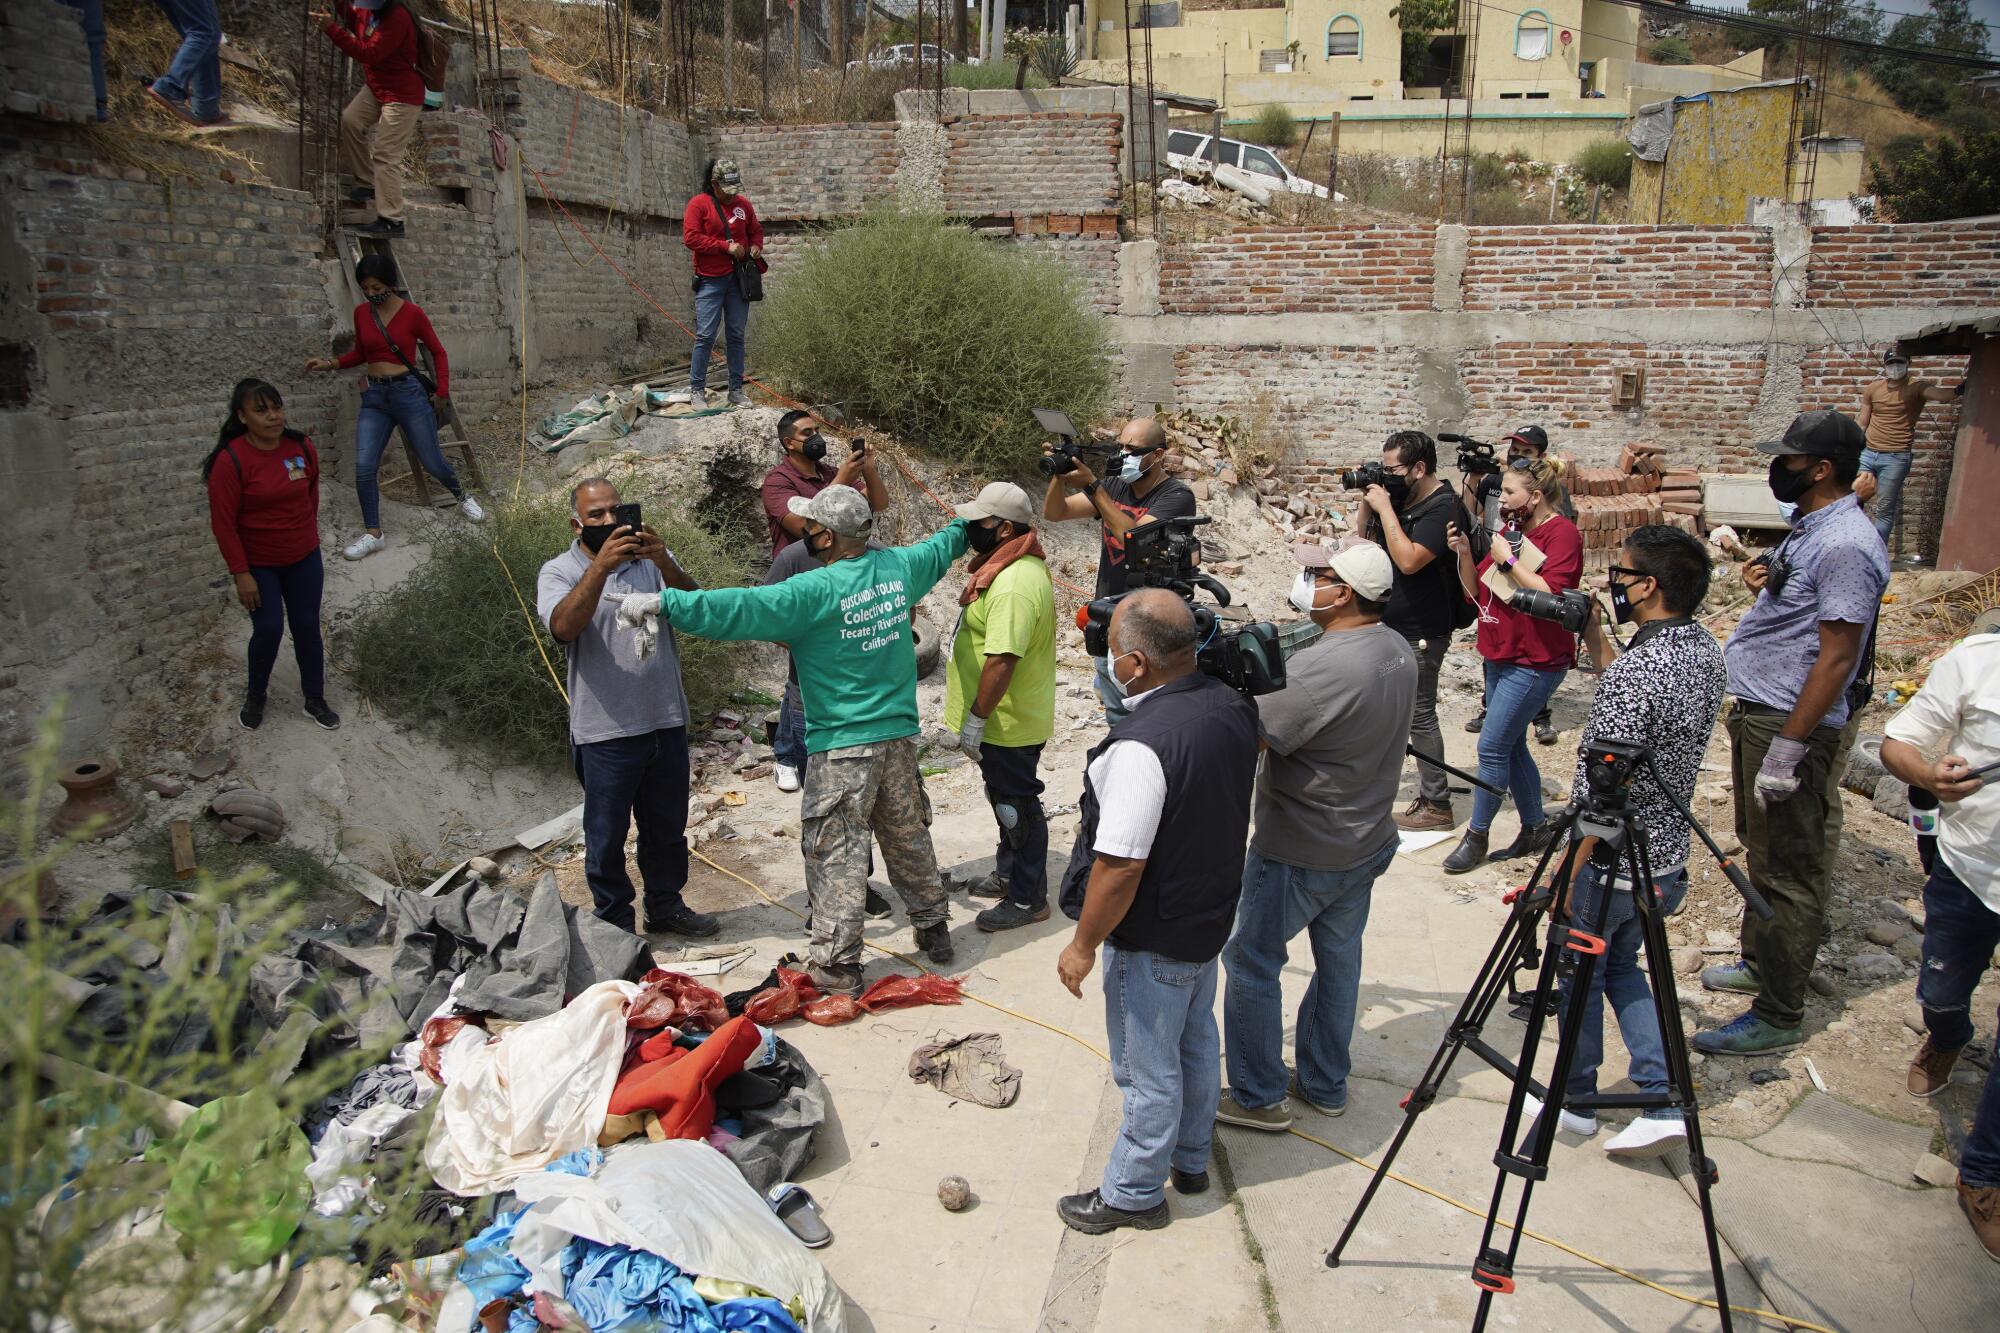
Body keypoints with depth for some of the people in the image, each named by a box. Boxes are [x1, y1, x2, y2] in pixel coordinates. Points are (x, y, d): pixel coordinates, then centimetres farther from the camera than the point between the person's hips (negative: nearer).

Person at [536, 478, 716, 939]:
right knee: (607, 836, 8)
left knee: (668, 826, 18)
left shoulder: (652, 558, 6)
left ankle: (666, 905, 37)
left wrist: (664, 563, -28)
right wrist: (601, 565, -34)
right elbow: (563, 626, -24)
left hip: (666, 722, 4)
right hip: (605, 732, -4)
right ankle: (615, 925, 24)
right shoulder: (560, 572, -4)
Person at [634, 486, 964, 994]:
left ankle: (837, 965, 4)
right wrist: (961, 526, 45)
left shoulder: (817, 589, -19)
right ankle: (933, 928, 34)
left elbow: (743, 610, -25)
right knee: (908, 837, 21)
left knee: (834, 850, 1)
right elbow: (940, 547, 23)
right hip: (899, 736, 7)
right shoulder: (898, 565, 1)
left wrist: (665, 603, -23)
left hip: (842, 746, -7)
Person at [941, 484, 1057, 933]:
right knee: (1006, 799, 24)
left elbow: (1002, 659, -32)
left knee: (1016, 806, 3)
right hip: (1004, 719, 11)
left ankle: (1028, 899, 17)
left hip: (1008, 724, -11)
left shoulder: (1014, 584, -28)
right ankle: (1009, 874, 41)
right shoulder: (1012, 567, 8)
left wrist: (975, 719, -25)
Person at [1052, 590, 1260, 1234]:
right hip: (1211, 914, 9)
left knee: (1148, 1069, 10)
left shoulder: (1142, 746, -34)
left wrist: (1084, 945, -16)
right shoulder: (1232, 706, -7)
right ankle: (1190, 1159, 45)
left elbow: (1120, 866, -30)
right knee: (1196, 1042, 25)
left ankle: (1134, 1192, 29)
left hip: (1153, 939, -8)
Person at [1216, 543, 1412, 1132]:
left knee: (1251, 963, 9)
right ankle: (1325, 1085, 36)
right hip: (1368, 841, 8)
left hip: (1299, 855, -8)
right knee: (1339, 958, 21)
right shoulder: (1399, 651, -1)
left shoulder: (1320, 667, -30)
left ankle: (1257, 1096, 20)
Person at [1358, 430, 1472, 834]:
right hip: (1394, 626, 10)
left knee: (1418, 714, -4)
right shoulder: (1403, 499, 9)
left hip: (1420, 633, -10)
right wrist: (1368, 500, 2)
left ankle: (1436, 805, 5)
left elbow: (1408, 560, -30)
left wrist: (1385, 507, -23)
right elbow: (1366, 539, 19)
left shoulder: (1443, 510, -18)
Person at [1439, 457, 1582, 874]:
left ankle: (1476, 835, 4)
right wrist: (1464, 553, -4)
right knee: (1512, 745, 14)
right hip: (1500, 654, 9)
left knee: (1493, 746, -7)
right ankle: (1535, 828, 27)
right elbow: (1476, 591, 11)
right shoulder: (1510, 529, 11)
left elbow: (1551, 593, -26)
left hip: (1535, 661, -9)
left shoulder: (1562, 533, -13)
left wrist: (1508, 560, -20)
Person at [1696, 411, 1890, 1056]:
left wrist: (1788, 748, -24)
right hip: (1759, 712, 11)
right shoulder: (1811, 529, 11)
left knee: (1788, 873, -2)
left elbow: (1837, 657, -24)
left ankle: (1778, 1016, 7)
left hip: (1794, 724, -11)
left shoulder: (1845, 547, -21)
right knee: (1763, 853, 22)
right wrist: (1766, 586, 8)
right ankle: (1761, 963, 39)